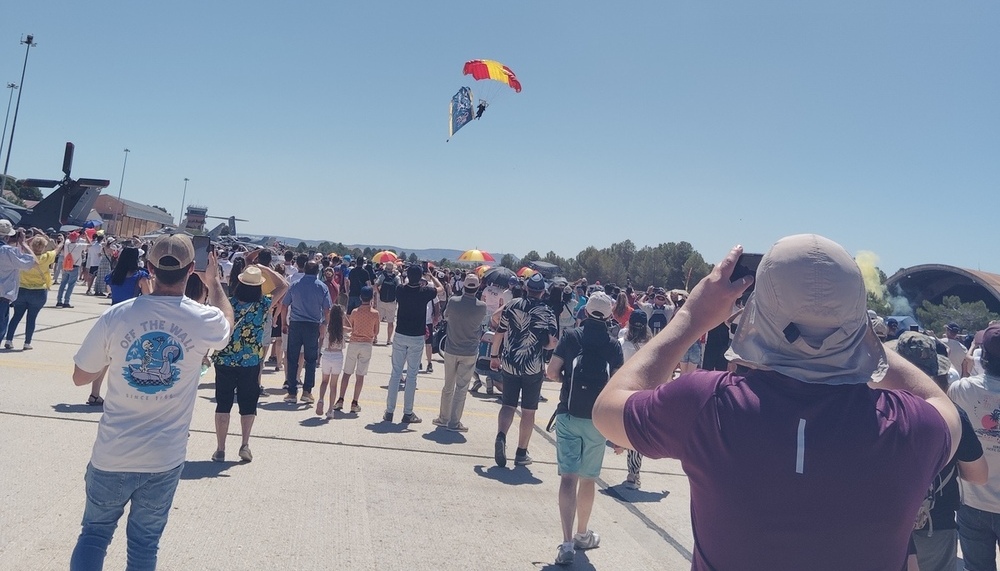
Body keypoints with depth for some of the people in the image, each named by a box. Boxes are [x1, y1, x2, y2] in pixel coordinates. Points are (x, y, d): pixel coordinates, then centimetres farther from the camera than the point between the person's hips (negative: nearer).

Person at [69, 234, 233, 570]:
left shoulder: (117, 315, -13)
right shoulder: (204, 320, -12)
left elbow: (80, 377, -1)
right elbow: (227, 324, 15)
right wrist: (215, 283, 28)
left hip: (113, 454, 0)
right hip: (166, 458, 0)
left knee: (94, 534, 21)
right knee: (144, 543, 17)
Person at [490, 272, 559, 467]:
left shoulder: (512, 305, 0)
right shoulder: (547, 313, -7)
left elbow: (499, 332, 5)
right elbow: (552, 343, -12)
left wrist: (494, 355, 17)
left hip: (509, 365, 2)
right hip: (533, 368, -2)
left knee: (508, 405, 12)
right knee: (528, 410, 10)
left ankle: (501, 436, -14)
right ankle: (521, 453, 15)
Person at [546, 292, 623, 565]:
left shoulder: (571, 336, -1)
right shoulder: (613, 345, 1)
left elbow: (551, 372, -7)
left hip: (568, 415, -1)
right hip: (598, 420, 1)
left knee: (568, 476, -1)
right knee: (588, 478, 15)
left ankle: (567, 544, -11)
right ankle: (582, 535, 32)